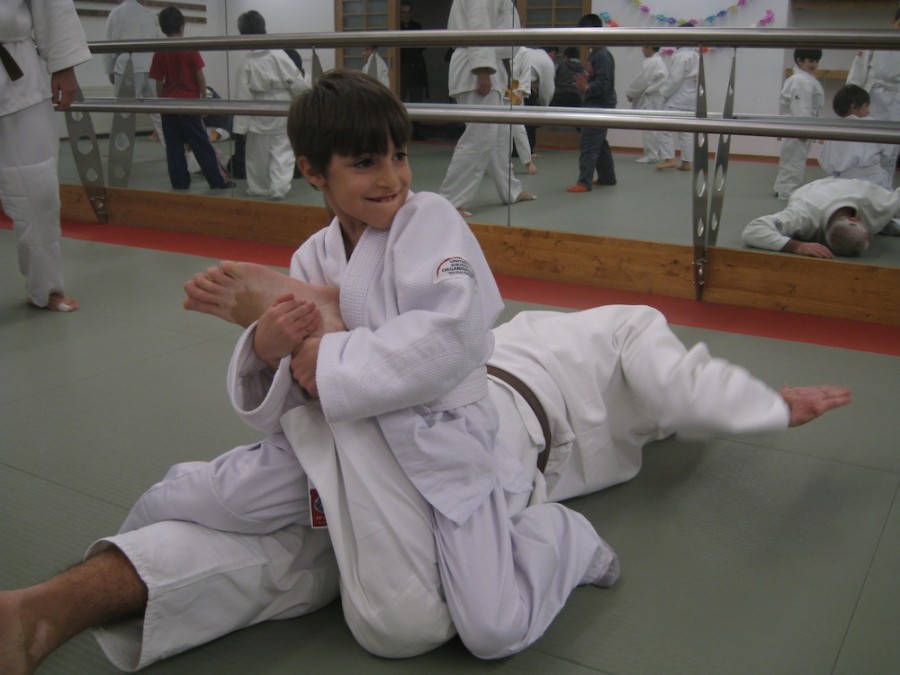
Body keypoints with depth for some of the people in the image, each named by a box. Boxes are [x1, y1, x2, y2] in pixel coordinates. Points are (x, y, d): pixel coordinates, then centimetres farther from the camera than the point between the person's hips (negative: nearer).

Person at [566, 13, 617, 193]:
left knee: (587, 144, -13)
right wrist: (583, 84, 2)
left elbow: (603, 83, -25)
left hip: (600, 106, -10)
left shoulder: (602, 56, -17)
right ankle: (607, 177, 29)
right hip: (595, 105, 10)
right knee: (599, 143, 18)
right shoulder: (594, 54, 14)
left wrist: (587, 88, -41)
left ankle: (584, 182, -13)